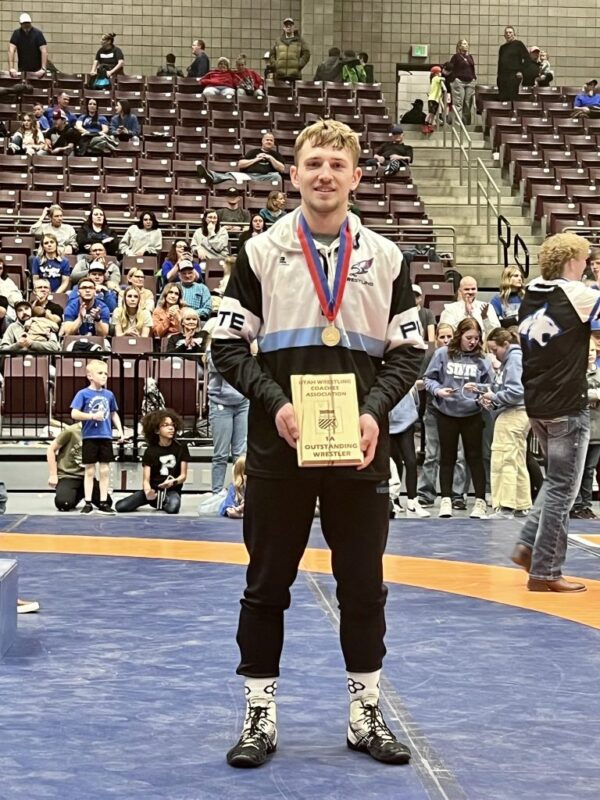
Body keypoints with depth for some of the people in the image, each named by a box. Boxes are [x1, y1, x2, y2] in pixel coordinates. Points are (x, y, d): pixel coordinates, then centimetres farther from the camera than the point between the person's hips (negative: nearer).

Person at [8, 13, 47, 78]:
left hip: (36, 70, -2)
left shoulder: (38, 33, -12)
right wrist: (11, 68, -28)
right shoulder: (17, 33, -7)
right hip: (22, 69, 2)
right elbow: (11, 50, -15)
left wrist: (43, 68, -31)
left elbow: (44, 51, -19)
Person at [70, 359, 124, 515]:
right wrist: (93, 416, -18)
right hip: (89, 437, -3)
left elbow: (114, 414, 16)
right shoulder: (83, 394, -6)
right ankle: (88, 503, 10)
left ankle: (103, 502, 13)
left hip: (106, 437, 3)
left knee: (105, 470, 6)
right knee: (89, 471, 4)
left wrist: (120, 431, 8)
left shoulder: (109, 394, 6)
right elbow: (74, 414, -11)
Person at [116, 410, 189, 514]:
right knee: (120, 507, -18)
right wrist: (148, 491, -31)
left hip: (172, 490, -2)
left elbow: (183, 475, -2)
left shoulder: (181, 447, -3)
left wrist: (173, 482, -26)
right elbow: (146, 479, -7)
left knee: (173, 508, -40)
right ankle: (156, 501, 5)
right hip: (154, 489, 2)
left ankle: (164, 503, -1)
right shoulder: (150, 451, -2)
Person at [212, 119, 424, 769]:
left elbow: (407, 351, 7)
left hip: (360, 451, 2)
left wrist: (375, 411, -9)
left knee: (363, 587, 9)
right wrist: (275, 402, -14)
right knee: (267, 586, 6)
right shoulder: (262, 252, 0)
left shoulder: (384, 257, 5)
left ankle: (365, 714, 22)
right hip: (278, 449, -1)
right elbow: (228, 345, 0)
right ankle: (260, 716, 18)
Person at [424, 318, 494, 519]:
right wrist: (437, 390, -18)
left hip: (472, 414, 0)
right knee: (447, 457, 10)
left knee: (475, 457, 6)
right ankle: (446, 500, 17)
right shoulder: (443, 354, -6)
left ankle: (480, 501, 12)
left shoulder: (481, 359, -4)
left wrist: (479, 390, -23)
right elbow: (429, 378, 0)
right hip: (446, 413, 0)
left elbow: (489, 385, -3)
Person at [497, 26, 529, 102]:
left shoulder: (518, 44, 2)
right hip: (503, 76, 5)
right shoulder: (502, 47, 17)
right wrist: (498, 76, 12)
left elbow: (527, 58, -3)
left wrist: (521, 71, -10)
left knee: (512, 98, -9)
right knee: (502, 98, 0)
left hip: (514, 75, -5)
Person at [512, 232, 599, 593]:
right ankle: (545, 572, 3)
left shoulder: (530, 297, 8)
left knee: (556, 481, 23)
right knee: (562, 491, 0)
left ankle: (528, 546, 18)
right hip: (567, 406, -7)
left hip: (536, 404, 7)